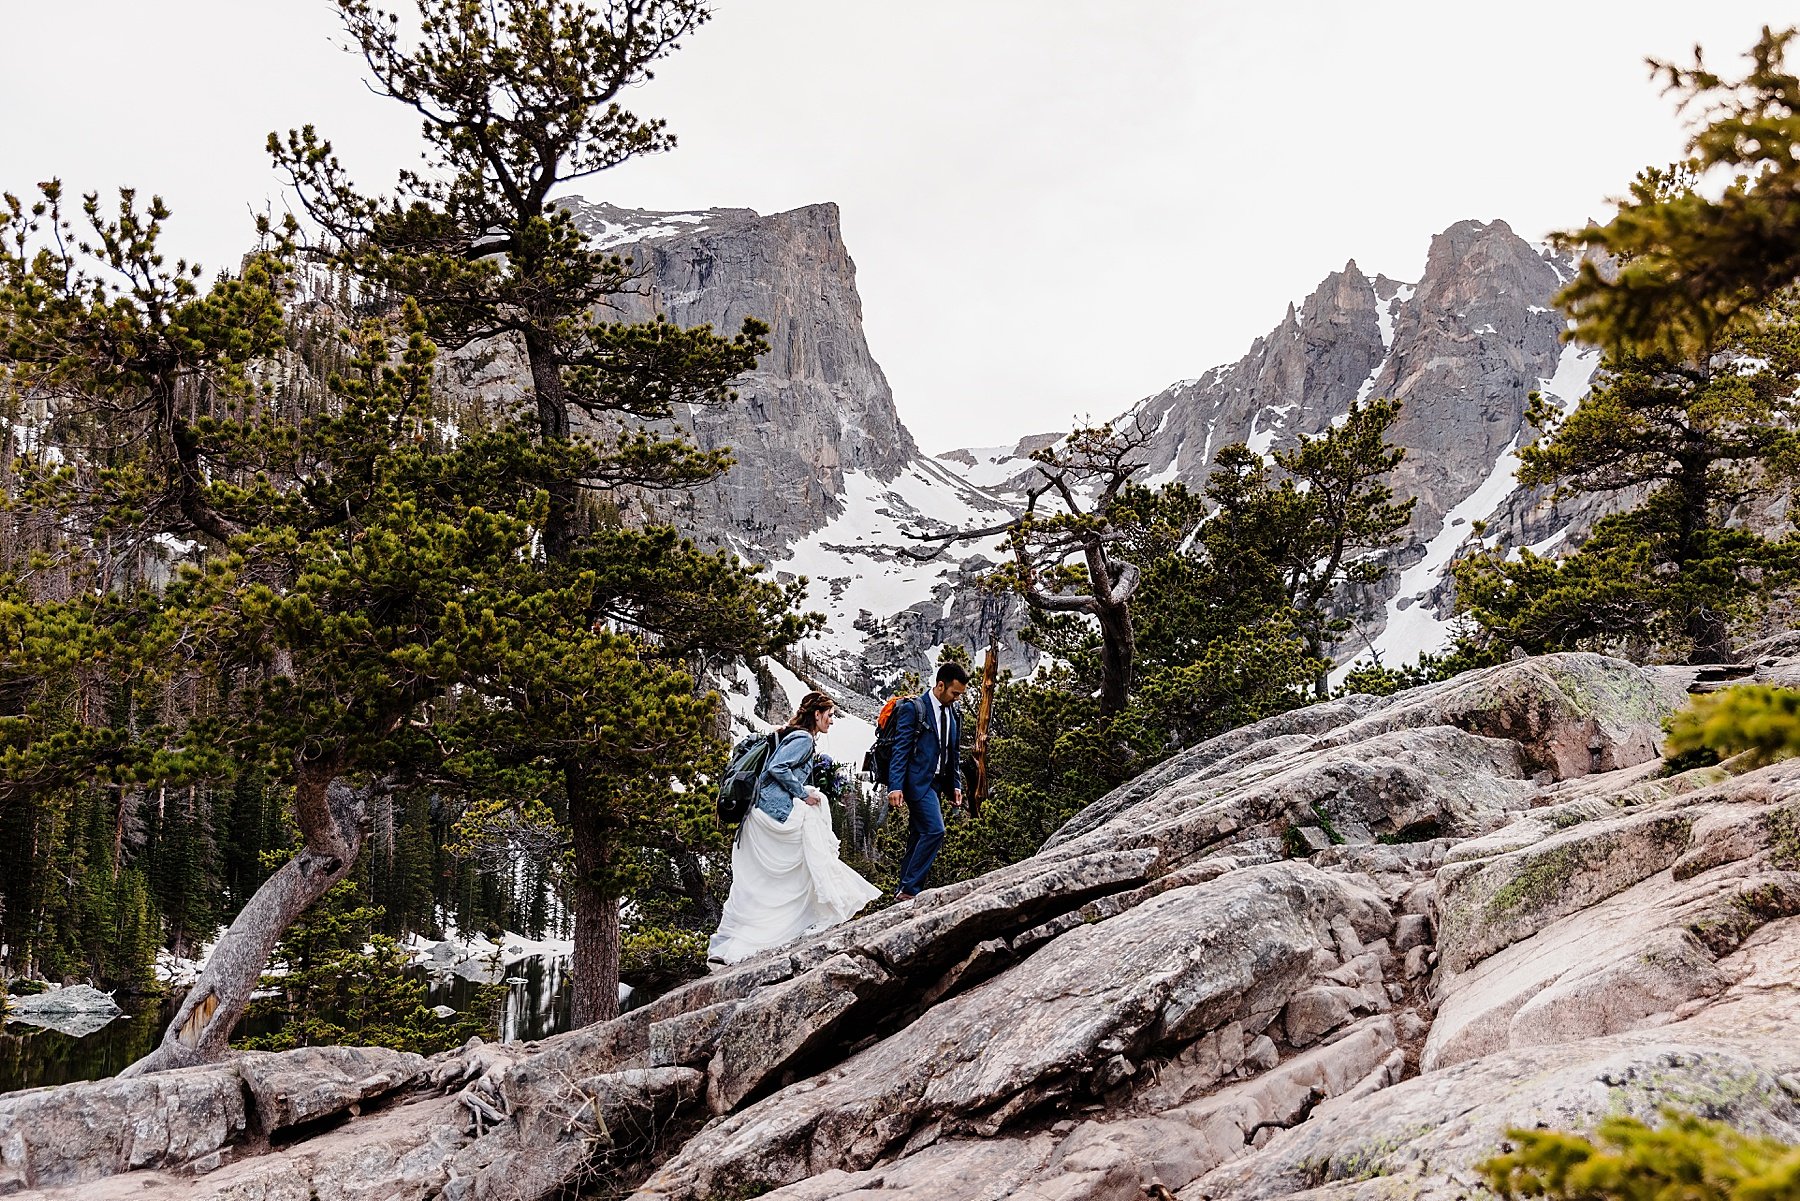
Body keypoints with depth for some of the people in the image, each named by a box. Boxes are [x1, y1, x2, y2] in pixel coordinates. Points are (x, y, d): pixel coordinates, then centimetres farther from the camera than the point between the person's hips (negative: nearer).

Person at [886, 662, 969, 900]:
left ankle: (905, 891, 14)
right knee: (934, 830, -19)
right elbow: (900, 749, -13)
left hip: (936, 784, 8)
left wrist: (956, 785, 12)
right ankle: (910, 889, -14)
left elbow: (955, 753, 21)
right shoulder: (913, 709, -9)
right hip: (918, 781, -8)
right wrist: (895, 787, -19)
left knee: (918, 837, 10)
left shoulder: (953, 715, 14)